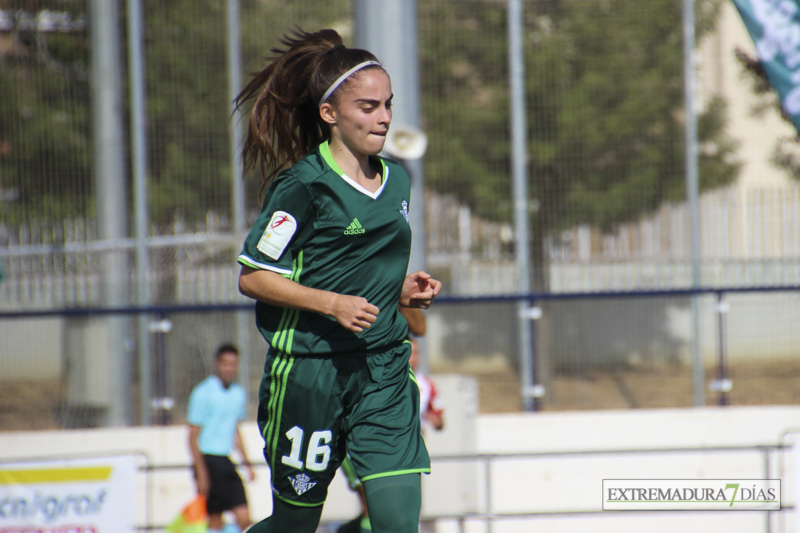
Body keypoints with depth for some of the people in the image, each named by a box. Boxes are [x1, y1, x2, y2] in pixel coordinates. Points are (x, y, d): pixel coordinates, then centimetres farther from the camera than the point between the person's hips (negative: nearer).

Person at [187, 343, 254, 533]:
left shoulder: (238, 394, 11)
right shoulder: (203, 393, -8)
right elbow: (193, 436, -8)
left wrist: (246, 463, 19)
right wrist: (201, 473, -14)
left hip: (227, 460, 6)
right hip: (208, 461, -6)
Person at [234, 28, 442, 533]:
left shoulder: (397, 180, 10)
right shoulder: (304, 185, -11)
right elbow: (254, 277, -10)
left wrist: (404, 288, 5)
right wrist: (332, 304, -20)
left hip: (384, 372, 5)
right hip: (308, 370, -5)